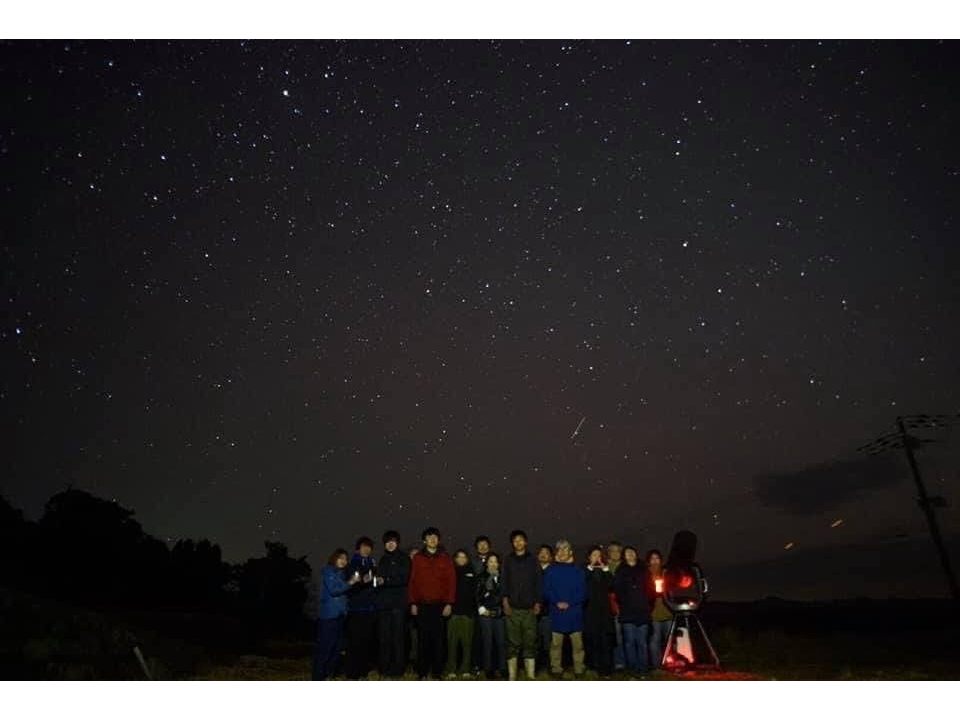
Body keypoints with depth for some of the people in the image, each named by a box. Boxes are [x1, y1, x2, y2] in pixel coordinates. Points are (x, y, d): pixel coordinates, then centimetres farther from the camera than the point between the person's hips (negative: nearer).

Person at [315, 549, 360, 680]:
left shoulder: (340, 573, 16)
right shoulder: (328, 571, -7)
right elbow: (333, 590, -19)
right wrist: (349, 583, -22)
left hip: (339, 614, 8)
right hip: (328, 614, -8)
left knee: (336, 645, 11)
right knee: (325, 646, -7)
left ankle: (331, 673, 20)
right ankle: (319, 676, -2)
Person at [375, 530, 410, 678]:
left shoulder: (403, 558, 4)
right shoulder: (383, 559, 20)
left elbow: (404, 578, -8)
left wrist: (385, 581, -17)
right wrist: (376, 580, 5)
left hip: (398, 603, -4)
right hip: (383, 602, 5)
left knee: (398, 636, -6)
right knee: (384, 637, 1)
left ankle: (397, 669, 1)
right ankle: (384, 668, 10)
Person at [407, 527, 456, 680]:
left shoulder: (445, 558, 5)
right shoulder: (417, 558, 6)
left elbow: (451, 581, 3)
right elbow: (412, 581, 5)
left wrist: (449, 603, -4)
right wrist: (412, 603, -1)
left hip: (439, 605, 0)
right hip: (422, 605, 0)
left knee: (438, 639, 2)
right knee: (423, 640, 3)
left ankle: (437, 672, 12)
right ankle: (422, 672, 13)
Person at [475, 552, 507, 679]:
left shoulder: (502, 577, 11)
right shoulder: (482, 577, 6)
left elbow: (504, 594, 12)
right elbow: (477, 595, 2)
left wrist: (504, 608, 3)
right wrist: (481, 608, -6)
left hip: (499, 613, 2)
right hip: (486, 613, -2)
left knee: (501, 641, -2)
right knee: (488, 641, -1)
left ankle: (502, 668, 7)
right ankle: (488, 668, 9)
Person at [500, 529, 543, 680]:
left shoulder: (533, 560, 8)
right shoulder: (508, 560, 7)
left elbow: (539, 582, 8)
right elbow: (504, 581, 4)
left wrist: (537, 603, 1)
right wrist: (505, 601, -5)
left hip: (529, 607, 1)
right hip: (513, 608, 0)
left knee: (530, 642, 1)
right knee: (513, 643, -1)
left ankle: (531, 675, 6)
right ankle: (512, 676, 4)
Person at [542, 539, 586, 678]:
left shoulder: (578, 571, 7)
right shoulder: (550, 570, 8)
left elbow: (582, 592, 3)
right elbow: (546, 591, 3)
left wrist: (569, 603, -10)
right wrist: (557, 603, -12)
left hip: (574, 613, 0)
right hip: (556, 613, 0)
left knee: (578, 643, 1)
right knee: (556, 643, 1)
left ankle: (579, 671, 10)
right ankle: (556, 670, 10)